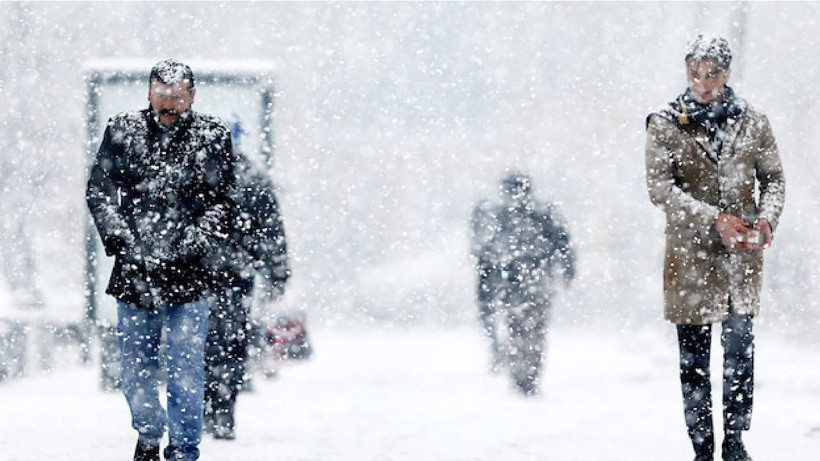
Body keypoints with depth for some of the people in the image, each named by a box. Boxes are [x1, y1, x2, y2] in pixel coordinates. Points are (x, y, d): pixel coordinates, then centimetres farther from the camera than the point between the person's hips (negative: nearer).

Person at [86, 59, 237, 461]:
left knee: (186, 374, -4)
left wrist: (189, 247, -13)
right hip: (133, 275, 2)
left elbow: (220, 202, 0)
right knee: (136, 370, 12)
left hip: (187, 276, -2)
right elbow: (99, 191, 2)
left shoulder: (212, 137, 0)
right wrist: (121, 243, -11)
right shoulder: (122, 132, 3)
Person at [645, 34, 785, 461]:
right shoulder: (665, 126, -1)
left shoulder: (752, 123, 6)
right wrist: (715, 220, -19)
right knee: (694, 357, 2)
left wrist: (767, 219, -9)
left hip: (742, 255, 2)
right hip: (690, 255, -2)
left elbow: (773, 178, 12)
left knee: (741, 349, 0)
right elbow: (660, 187, -9)